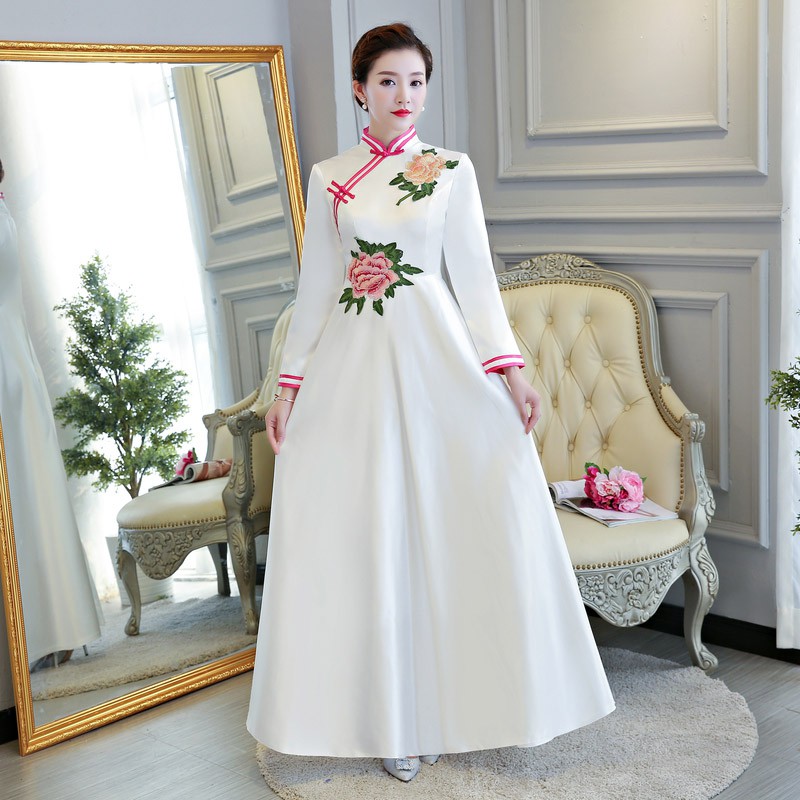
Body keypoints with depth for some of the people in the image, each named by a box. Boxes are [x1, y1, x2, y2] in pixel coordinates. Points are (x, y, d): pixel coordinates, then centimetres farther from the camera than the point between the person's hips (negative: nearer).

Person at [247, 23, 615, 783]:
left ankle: (450, 697, 13)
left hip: (434, 355, 0)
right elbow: (315, 285, 10)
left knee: (448, 523, -5)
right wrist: (289, 384, 6)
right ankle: (391, 712, 15)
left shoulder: (452, 169, 6)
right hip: (351, 363, 1)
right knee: (368, 535, 2)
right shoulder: (329, 177, 8)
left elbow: (474, 273, 4)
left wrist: (508, 369, -5)